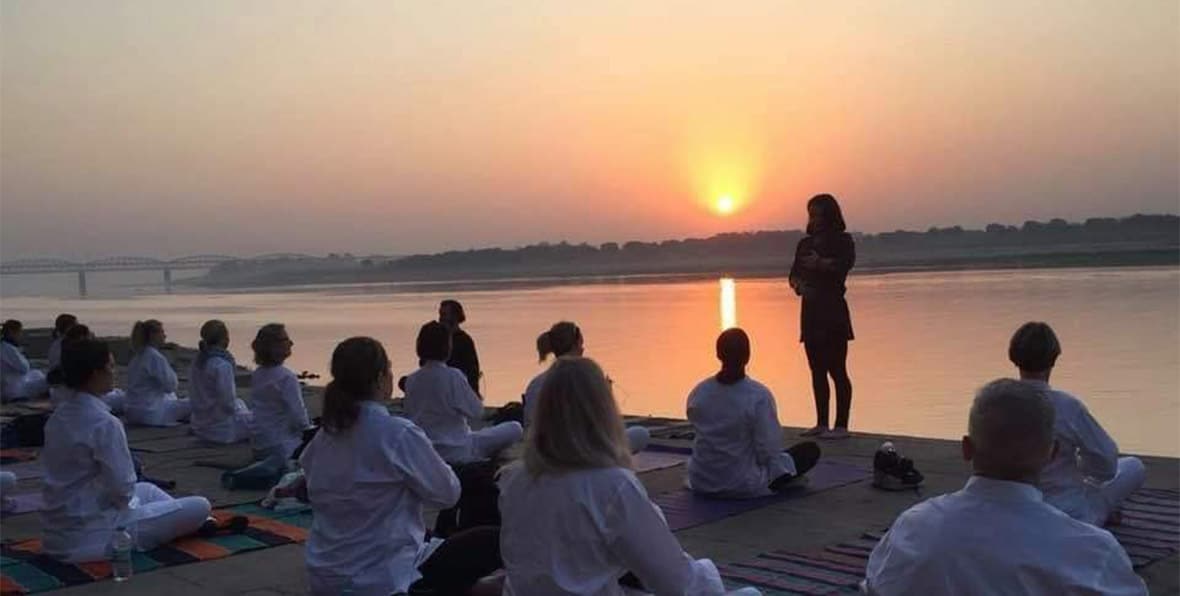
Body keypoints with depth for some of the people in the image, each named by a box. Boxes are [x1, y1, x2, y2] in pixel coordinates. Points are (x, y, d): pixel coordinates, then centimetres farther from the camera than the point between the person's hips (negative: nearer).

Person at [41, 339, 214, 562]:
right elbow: (122, 488, -21)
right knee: (200, 507, -5)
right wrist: (130, 502, 1)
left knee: (147, 490, 32)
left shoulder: (58, 417, 4)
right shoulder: (104, 423, -22)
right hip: (91, 537, -9)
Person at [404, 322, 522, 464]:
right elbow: (477, 412, -10)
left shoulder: (411, 380, -2)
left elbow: (409, 415, 9)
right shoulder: (453, 376, -18)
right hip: (455, 451, -7)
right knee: (515, 429, 0)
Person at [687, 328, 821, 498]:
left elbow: (702, 436, 6)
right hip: (743, 485, -6)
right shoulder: (759, 396, -23)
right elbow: (769, 450, -18)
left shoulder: (697, 393, -9)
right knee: (811, 450, 11)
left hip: (701, 481, 6)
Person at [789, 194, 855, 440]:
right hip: (810, 311, 7)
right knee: (817, 371, 9)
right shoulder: (805, 244, 16)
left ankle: (841, 426, -4)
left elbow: (845, 264, -19)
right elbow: (794, 273, 12)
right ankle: (821, 424, 16)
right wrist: (798, 284, -8)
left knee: (837, 370, -6)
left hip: (833, 311, -7)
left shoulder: (842, 241, -1)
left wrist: (820, 263, -28)